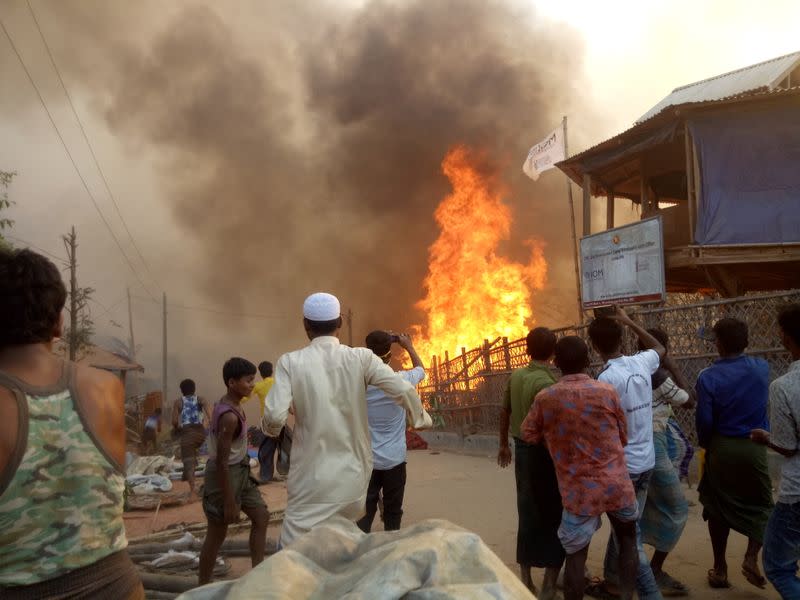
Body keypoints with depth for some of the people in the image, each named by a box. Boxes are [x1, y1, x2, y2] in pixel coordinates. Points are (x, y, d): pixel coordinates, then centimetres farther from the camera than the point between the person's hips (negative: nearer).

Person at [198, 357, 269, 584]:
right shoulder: (229, 416, -27)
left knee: (261, 517, 14)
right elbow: (222, 461, -26)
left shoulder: (229, 405, 2)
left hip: (239, 470, 10)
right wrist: (229, 502, -21)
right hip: (224, 474, -10)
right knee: (217, 533, 4)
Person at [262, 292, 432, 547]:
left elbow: (274, 416, -15)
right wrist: (419, 417, 10)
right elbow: (404, 390, -10)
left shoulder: (291, 362, -8)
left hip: (311, 481, -2)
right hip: (354, 477, 3)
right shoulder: (361, 358, -4)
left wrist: (270, 428, 9)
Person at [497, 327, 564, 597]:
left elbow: (504, 412, 13)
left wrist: (504, 444, 25)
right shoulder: (545, 382, -19)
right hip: (545, 452, -7)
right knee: (554, 516, 4)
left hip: (522, 450, 7)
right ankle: (549, 585, 7)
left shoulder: (515, 376, 4)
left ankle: (526, 580, 24)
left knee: (528, 514, 15)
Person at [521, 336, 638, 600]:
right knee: (628, 541, 22)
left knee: (576, 555, 9)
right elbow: (623, 436, 6)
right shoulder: (607, 391, -6)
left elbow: (528, 434, 7)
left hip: (578, 490, -1)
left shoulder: (544, 398, -7)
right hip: (617, 484, 1)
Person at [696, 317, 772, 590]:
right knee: (761, 503, 20)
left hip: (721, 448, -1)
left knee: (718, 507, 12)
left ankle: (720, 569, 19)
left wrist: (706, 445, 6)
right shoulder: (761, 368, -3)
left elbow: (704, 420, -12)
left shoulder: (708, 377, -13)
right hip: (755, 447, 2)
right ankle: (751, 557, 3)